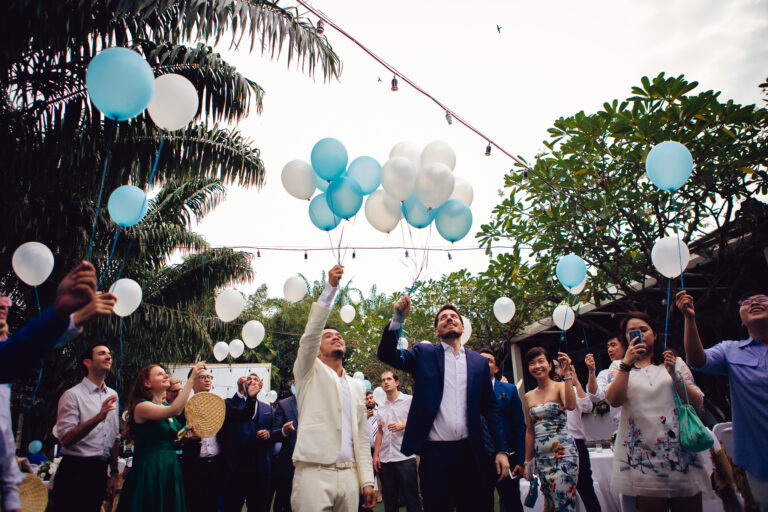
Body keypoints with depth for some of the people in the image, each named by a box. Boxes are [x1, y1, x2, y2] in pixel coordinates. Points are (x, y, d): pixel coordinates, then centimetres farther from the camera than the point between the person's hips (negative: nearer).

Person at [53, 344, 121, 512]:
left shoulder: (112, 395, 12)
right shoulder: (72, 395, -8)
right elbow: (66, 439, -18)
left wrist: (114, 474, 15)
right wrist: (98, 418, -30)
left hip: (100, 472, 6)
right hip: (75, 472, -6)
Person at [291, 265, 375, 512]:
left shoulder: (357, 386, 18)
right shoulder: (310, 373, 7)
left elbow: (362, 436, 18)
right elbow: (310, 335, -10)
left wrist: (367, 480, 8)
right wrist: (330, 287, -18)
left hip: (349, 474, 4)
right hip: (314, 472, -4)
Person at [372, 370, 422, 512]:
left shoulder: (409, 400, 1)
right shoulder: (381, 407, 15)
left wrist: (403, 425, -17)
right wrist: (375, 455, 11)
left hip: (405, 456, -5)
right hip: (385, 458, 5)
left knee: (410, 497, -3)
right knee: (389, 498, 9)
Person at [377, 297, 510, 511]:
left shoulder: (479, 362, 10)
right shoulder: (424, 354, 6)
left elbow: (491, 408, 9)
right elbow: (387, 355, -8)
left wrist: (501, 450, 1)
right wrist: (398, 319, -22)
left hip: (470, 453, 2)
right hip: (435, 453, -2)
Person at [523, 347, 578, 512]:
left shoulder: (560, 387, -3)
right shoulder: (528, 397, 10)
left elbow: (571, 405, -26)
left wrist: (566, 374, -26)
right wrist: (527, 461, 13)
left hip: (563, 451, -4)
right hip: (541, 455, 5)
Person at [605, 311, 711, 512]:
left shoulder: (675, 362, 13)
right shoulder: (619, 366, 10)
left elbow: (697, 403, 4)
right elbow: (614, 400, -9)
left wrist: (674, 374, -10)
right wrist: (627, 363, -16)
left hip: (681, 448, 1)